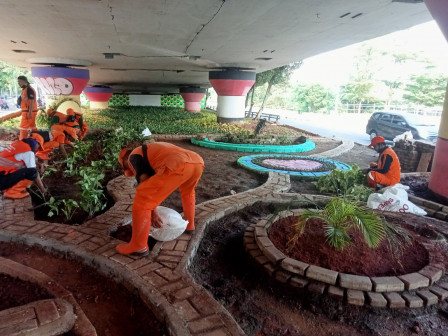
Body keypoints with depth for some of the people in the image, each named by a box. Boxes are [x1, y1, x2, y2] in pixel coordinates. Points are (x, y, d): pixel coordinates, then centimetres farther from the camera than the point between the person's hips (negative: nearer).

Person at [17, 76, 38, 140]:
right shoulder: (24, 89, 18)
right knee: (32, 126, 14)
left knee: (23, 127, -7)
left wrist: (30, 112, -25)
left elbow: (32, 101, -21)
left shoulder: (29, 89, -15)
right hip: (26, 111, 10)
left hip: (29, 111, -10)